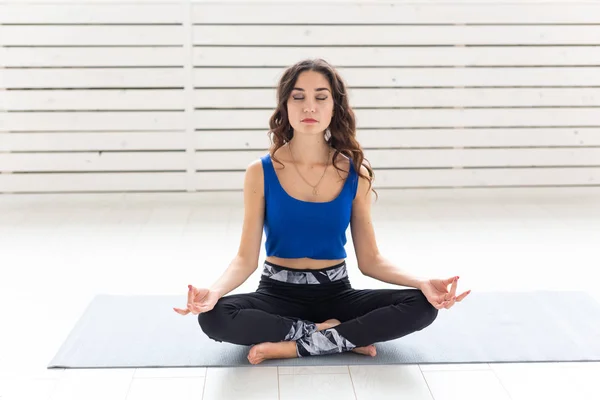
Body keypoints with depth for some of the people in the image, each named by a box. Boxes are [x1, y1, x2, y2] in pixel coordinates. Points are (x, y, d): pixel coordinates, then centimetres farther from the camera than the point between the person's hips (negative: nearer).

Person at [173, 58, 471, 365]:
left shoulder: (355, 174, -4)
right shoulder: (260, 173, -8)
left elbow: (370, 260, -1)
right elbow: (246, 258, -8)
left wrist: (423, 282, -18)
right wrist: (214, 291, -30)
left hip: (335, 294, 1)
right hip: (279, 294, -1)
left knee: (422, 306, -22)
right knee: (213, 317, -32)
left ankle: (294, 346, -21)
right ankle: (339, 336, -18)